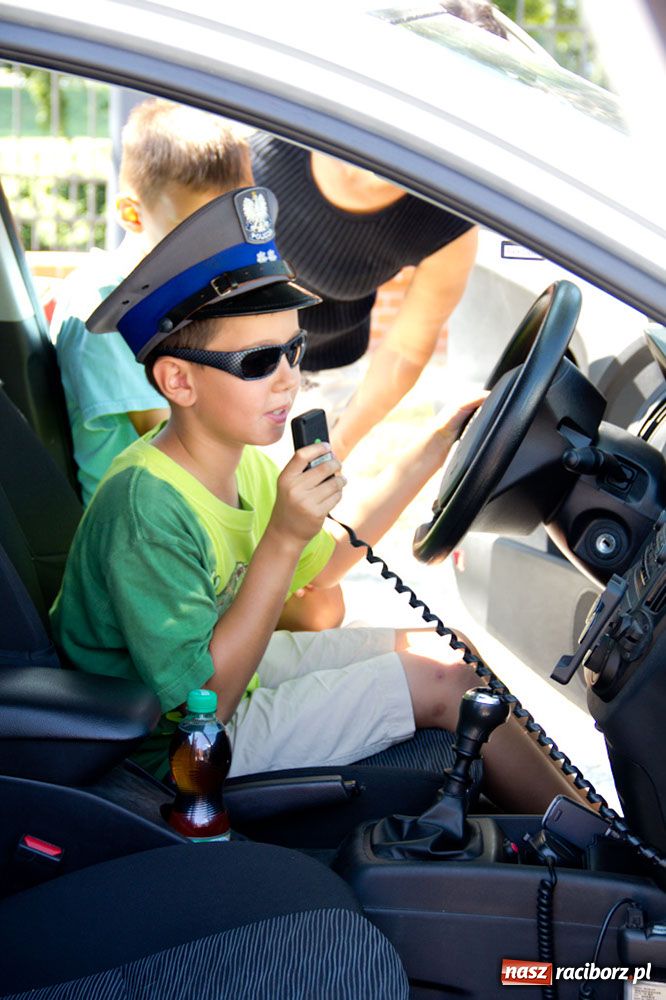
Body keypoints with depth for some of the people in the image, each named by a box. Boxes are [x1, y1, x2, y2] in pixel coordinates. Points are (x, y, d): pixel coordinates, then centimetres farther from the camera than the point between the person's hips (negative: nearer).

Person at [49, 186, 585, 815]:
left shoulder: (239, 457, -6)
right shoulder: (149, 507, -31)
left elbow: (320, 569, 9)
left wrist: (430, 454, 6)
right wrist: (283, 539, -34)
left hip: (235, 662, 8)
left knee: (446, 648, 6)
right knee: (445, 681, -8)